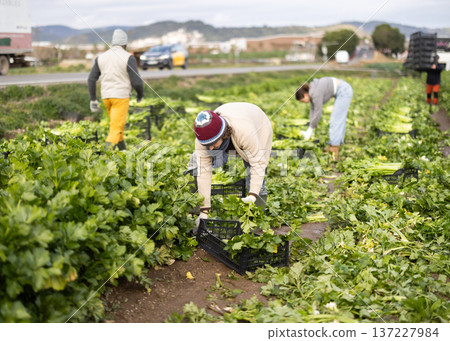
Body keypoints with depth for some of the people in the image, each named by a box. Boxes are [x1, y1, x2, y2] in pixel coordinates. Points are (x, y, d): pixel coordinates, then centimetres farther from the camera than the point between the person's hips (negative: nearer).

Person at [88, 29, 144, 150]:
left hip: (106, 96, 6)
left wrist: (93, 100, 7)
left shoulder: (101, 57, 6)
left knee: (117, 123, 23)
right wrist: (140, 93, 9)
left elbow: (91, 79, 2)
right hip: (121, 96, -6)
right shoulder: (128, 58, -10)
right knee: (116, 128, -6)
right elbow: (136, 81, -12)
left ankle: (123, 151, 31)